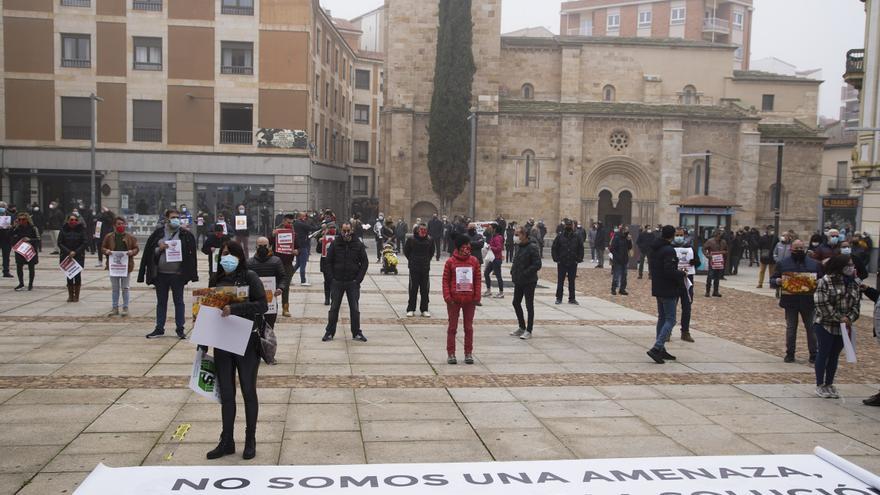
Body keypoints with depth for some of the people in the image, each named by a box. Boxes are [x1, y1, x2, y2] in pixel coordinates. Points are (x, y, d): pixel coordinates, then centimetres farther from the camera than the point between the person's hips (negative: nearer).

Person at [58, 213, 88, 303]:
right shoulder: (63, 230, 1)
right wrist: (69, 252, -11)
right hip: (66, 256, 1)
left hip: (79, 256, -1)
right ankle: (70, 295, 12)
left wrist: (75, 252, -12)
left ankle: (76, 295, 6)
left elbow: (85, 242, -5)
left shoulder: (81, 230, -2)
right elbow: (60, 243, 0)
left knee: (77, 275, -3)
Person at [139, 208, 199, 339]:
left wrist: (190, 274, -9)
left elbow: (191, 254, 1)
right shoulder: (158, 233, 4)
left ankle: (180, 329, 12)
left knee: (179, 302, 5)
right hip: (160, 274, 2)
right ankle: (159, 328, 19)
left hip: (178, 274, -2)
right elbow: (149, 252, 5)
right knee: (161, 302, 11)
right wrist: (159, 249, -13)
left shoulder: (186, 235, 0)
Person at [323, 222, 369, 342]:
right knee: (334, 308, 6)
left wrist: (358, 279, -5)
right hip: (337, 282, 0)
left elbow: (365, 263, 2)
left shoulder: (358, 245, -1)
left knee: (355, 309, 5)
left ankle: (356, 333, 14)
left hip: (353, 283, 0)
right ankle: (330, 332, 15)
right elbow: (328, 262, 3)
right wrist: (332, 278, -5)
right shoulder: (335, 244, -1)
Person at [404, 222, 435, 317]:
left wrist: (427, 260, 7)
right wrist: (411, 260, 5)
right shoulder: (411, 239, -8)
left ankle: (424, 309, 15)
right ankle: (411, 309, 10)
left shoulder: (430, 240, -2)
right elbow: (406, 251, 5)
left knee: (425, 289, 6)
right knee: (413, 289, 2)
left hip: (425, 267, 2)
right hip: (414, 267, -2)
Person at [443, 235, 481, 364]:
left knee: (469, 327, 9)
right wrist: (447, 297, -10)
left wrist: (477, 297, -1)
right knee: (452, 327, 5)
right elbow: (445, 280, -3)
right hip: (454, 300, -2)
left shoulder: (474, 261, 3)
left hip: (469, 300, 2)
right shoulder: (450, 262, -4)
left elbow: (477, 280, 5)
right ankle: (450, 353, 11)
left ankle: (468, 353, 16)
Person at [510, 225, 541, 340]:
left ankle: (529, 331, 10)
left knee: (529, 306, 1)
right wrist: (513, 272, 4)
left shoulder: (532, 247, -16)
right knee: (516, 303, 15)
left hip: (529, 282, -9)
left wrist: (524, 274, -20)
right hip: (518, 281, 9)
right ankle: (522, 327, 29)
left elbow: (537, 265, -20)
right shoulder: (520, 247, 9)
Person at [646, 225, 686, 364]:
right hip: (669, 290, -9)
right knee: (670, 320, -5)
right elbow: (670, 271, -25)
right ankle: (656, 348, -16)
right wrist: (682, 274, -9)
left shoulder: (654, 249, 10)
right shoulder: (669, 250, -19)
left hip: (657, 289, 9)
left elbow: (650, 269, 18)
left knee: (662, 318, 16)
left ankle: (661, 350, 19)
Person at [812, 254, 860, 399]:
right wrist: (839, 318, -17)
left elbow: (855, 304, 8)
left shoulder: (853, 284, 7)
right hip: (825, 325, -5)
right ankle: (819, 385, 14)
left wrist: (849, 318, -11)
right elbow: (822, 303, -18)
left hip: (843, 327, 6)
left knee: (834, 356, 12)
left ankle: (829, 384, 24)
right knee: (823, 354, 4)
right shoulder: (826, 281, -13)